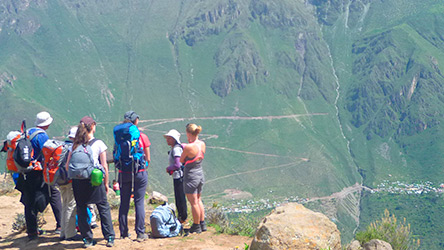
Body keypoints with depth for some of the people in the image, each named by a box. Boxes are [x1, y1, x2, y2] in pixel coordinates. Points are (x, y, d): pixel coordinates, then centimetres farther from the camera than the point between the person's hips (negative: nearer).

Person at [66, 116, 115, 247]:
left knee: (81, 210, 11)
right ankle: (109, 238, 9)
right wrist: (106, 183, 5)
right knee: (104, 208, 10)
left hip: (78, 182, 2)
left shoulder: (75, 145, 4)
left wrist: (75, 176, 14)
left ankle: (87, 239, 14)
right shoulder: (99, 144, -3)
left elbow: (67, 166, 1)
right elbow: (104, 166, -4)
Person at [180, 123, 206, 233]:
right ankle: (202, 224, 27)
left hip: (191, 177, -8)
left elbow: (181, 160, -8)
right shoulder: (202, 144, -2)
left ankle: (196, 226, 13)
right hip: (200, 174, 8)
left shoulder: (188, 147, -22)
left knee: (194, 202, 4)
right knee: (198, 200, 21)